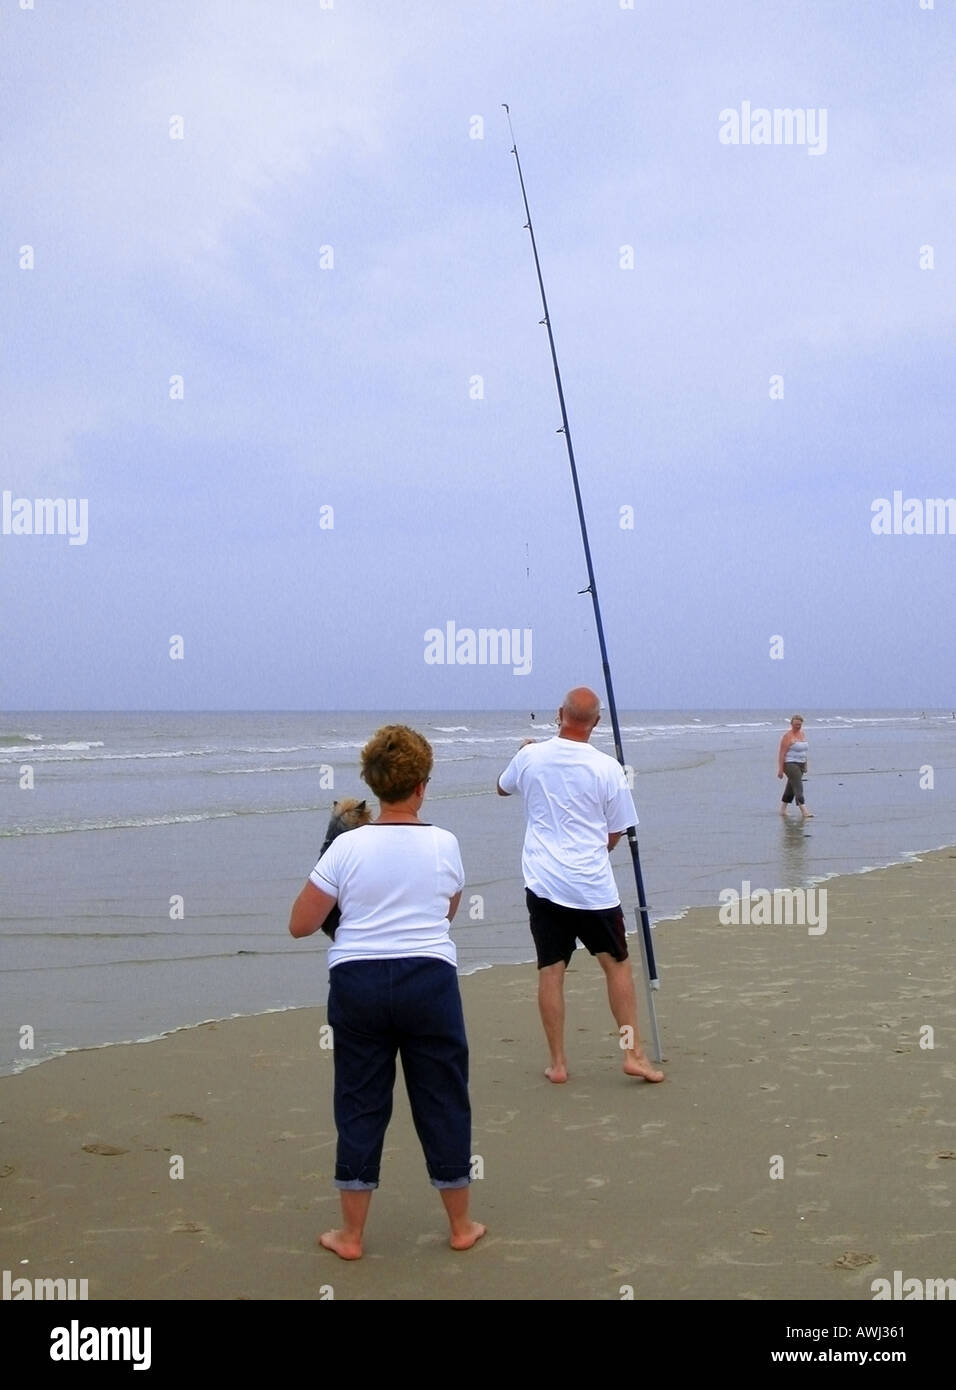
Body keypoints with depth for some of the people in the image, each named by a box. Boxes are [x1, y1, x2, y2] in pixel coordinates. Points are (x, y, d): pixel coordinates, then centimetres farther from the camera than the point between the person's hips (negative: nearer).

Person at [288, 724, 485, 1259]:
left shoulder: (348, 846, -5)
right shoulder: (444, 844, -2)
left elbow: (300, 925, -3)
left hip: (358, 982, 0)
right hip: (429, 979, 0)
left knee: (360, 1103, 10)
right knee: (443, 1100, 12)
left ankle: (352, 1235, 18)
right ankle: (461, 1226, 25)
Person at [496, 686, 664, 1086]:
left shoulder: (530, 756, -2)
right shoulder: (608, 768, -7)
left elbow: (503, 787, 22)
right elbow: (614, 835, 1)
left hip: (543, 883, 2)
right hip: (593, 886, -2)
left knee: (550, 970, 5)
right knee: (616, 963, 11)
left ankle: (557, 1063, 9)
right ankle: (634, 1054, 9)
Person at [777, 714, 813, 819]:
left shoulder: (801, 733, 12)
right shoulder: (788, 736, -13)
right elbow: (782, 752, -15)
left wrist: (805, 765, 19)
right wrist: (780, 769, -19)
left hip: (801, 764, 8)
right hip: (790, 764, -8)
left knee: (791, 788, 13)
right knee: (798, 787, -14)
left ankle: (782, 810, 22)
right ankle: (804, 812, -20)